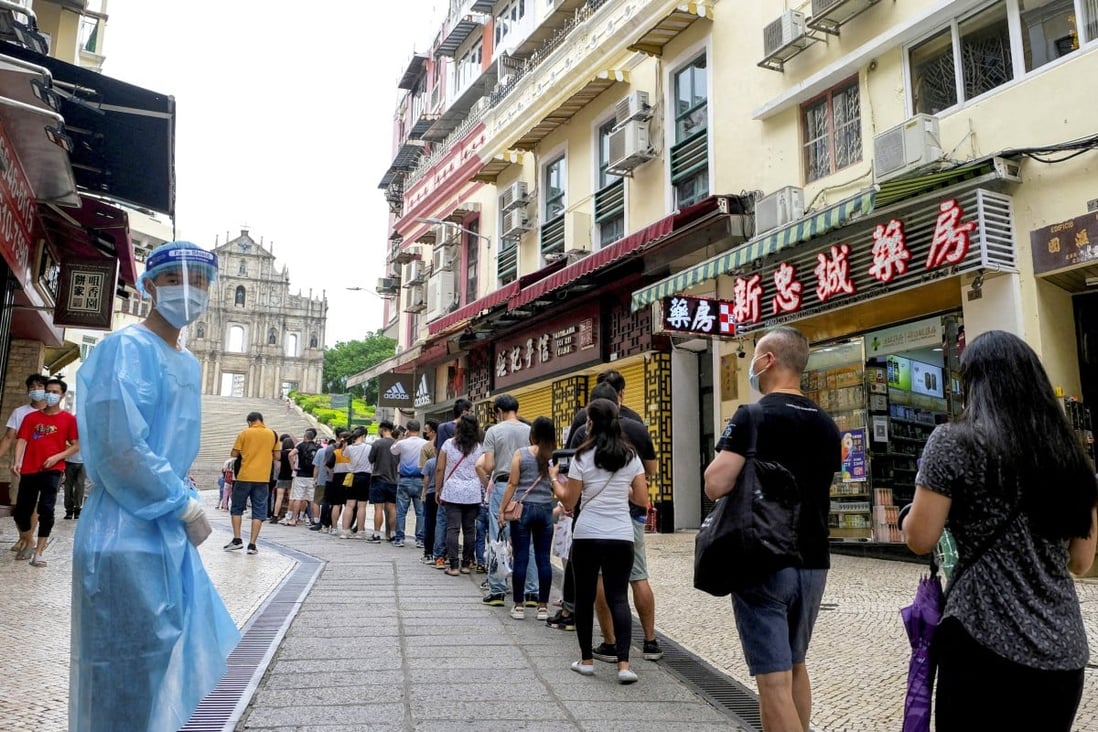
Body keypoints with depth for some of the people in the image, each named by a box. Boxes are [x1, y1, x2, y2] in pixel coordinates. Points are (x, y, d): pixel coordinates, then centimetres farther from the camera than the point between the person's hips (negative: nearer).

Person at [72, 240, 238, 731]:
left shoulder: (187, 362, 13)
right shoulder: (127, 349, -14)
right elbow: (121, 451, -23)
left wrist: (187, 503, 8)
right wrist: (186, 507, -15)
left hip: (169, 532, 9)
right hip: (127, 536, -9)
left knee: (177, 655, 18)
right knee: (129, 676, 1)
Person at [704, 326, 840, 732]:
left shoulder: (754, 417, -14)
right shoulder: (826, 424, 9)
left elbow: (715, 485, -21)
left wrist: (728, 449, -3)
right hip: (813, 563, 7)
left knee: (774, 680, -3)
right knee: (794, 666, 22)